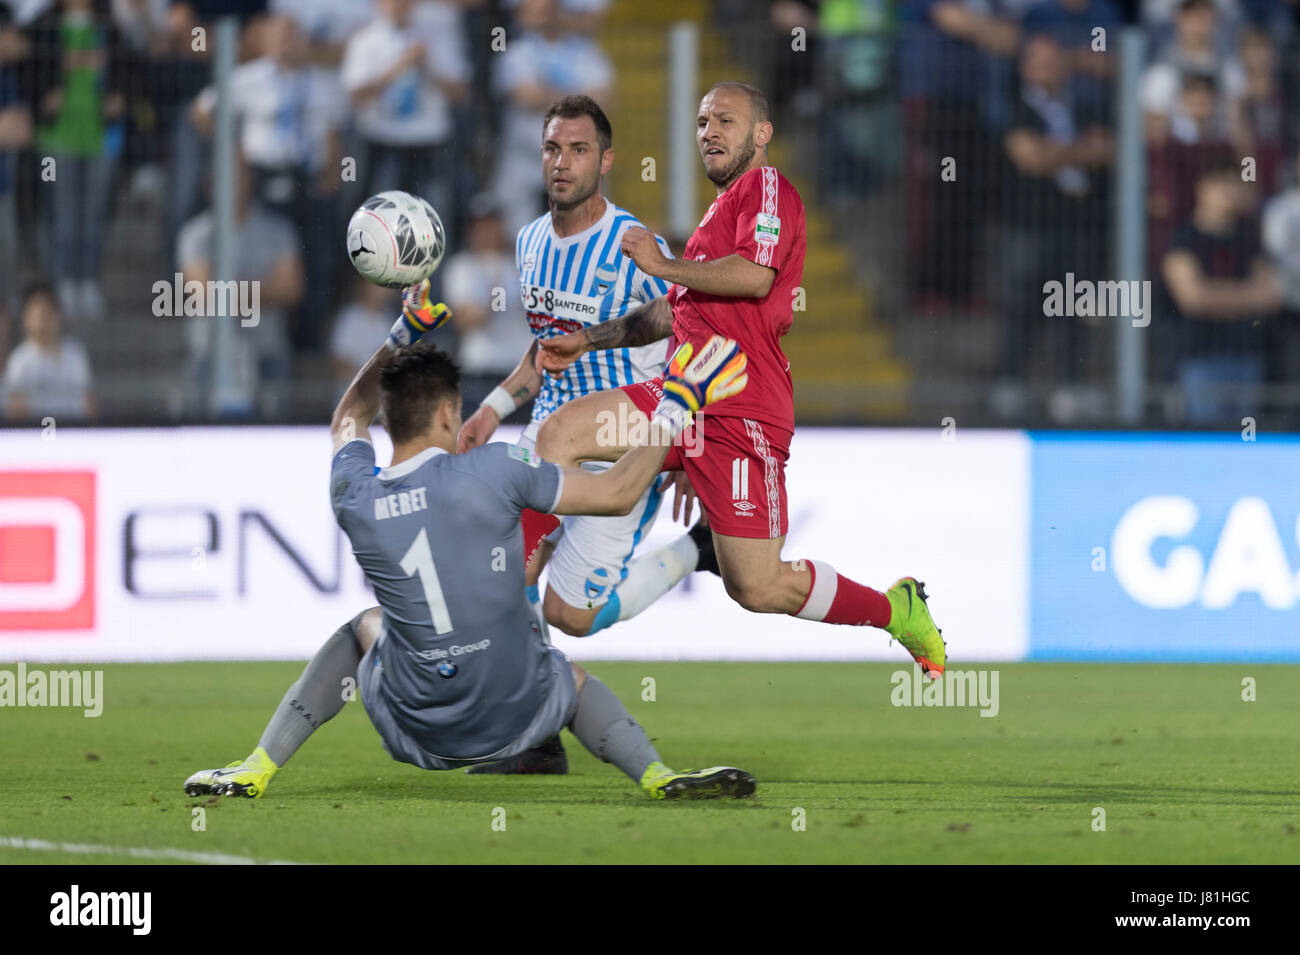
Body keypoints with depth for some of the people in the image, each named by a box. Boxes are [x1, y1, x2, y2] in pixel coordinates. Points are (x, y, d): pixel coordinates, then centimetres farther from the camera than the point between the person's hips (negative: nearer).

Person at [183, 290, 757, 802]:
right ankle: (656, 775, 9)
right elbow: (617, 493, -8)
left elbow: (349, 417, 19)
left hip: (415, 736, 2)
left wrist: (403, 336, 25)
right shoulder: (492, 472, -17)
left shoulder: (355, 500, -6)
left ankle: (257, 769, 24)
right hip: (515, 721, -2)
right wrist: (676, 408, 2)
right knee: (574, 679, 36)